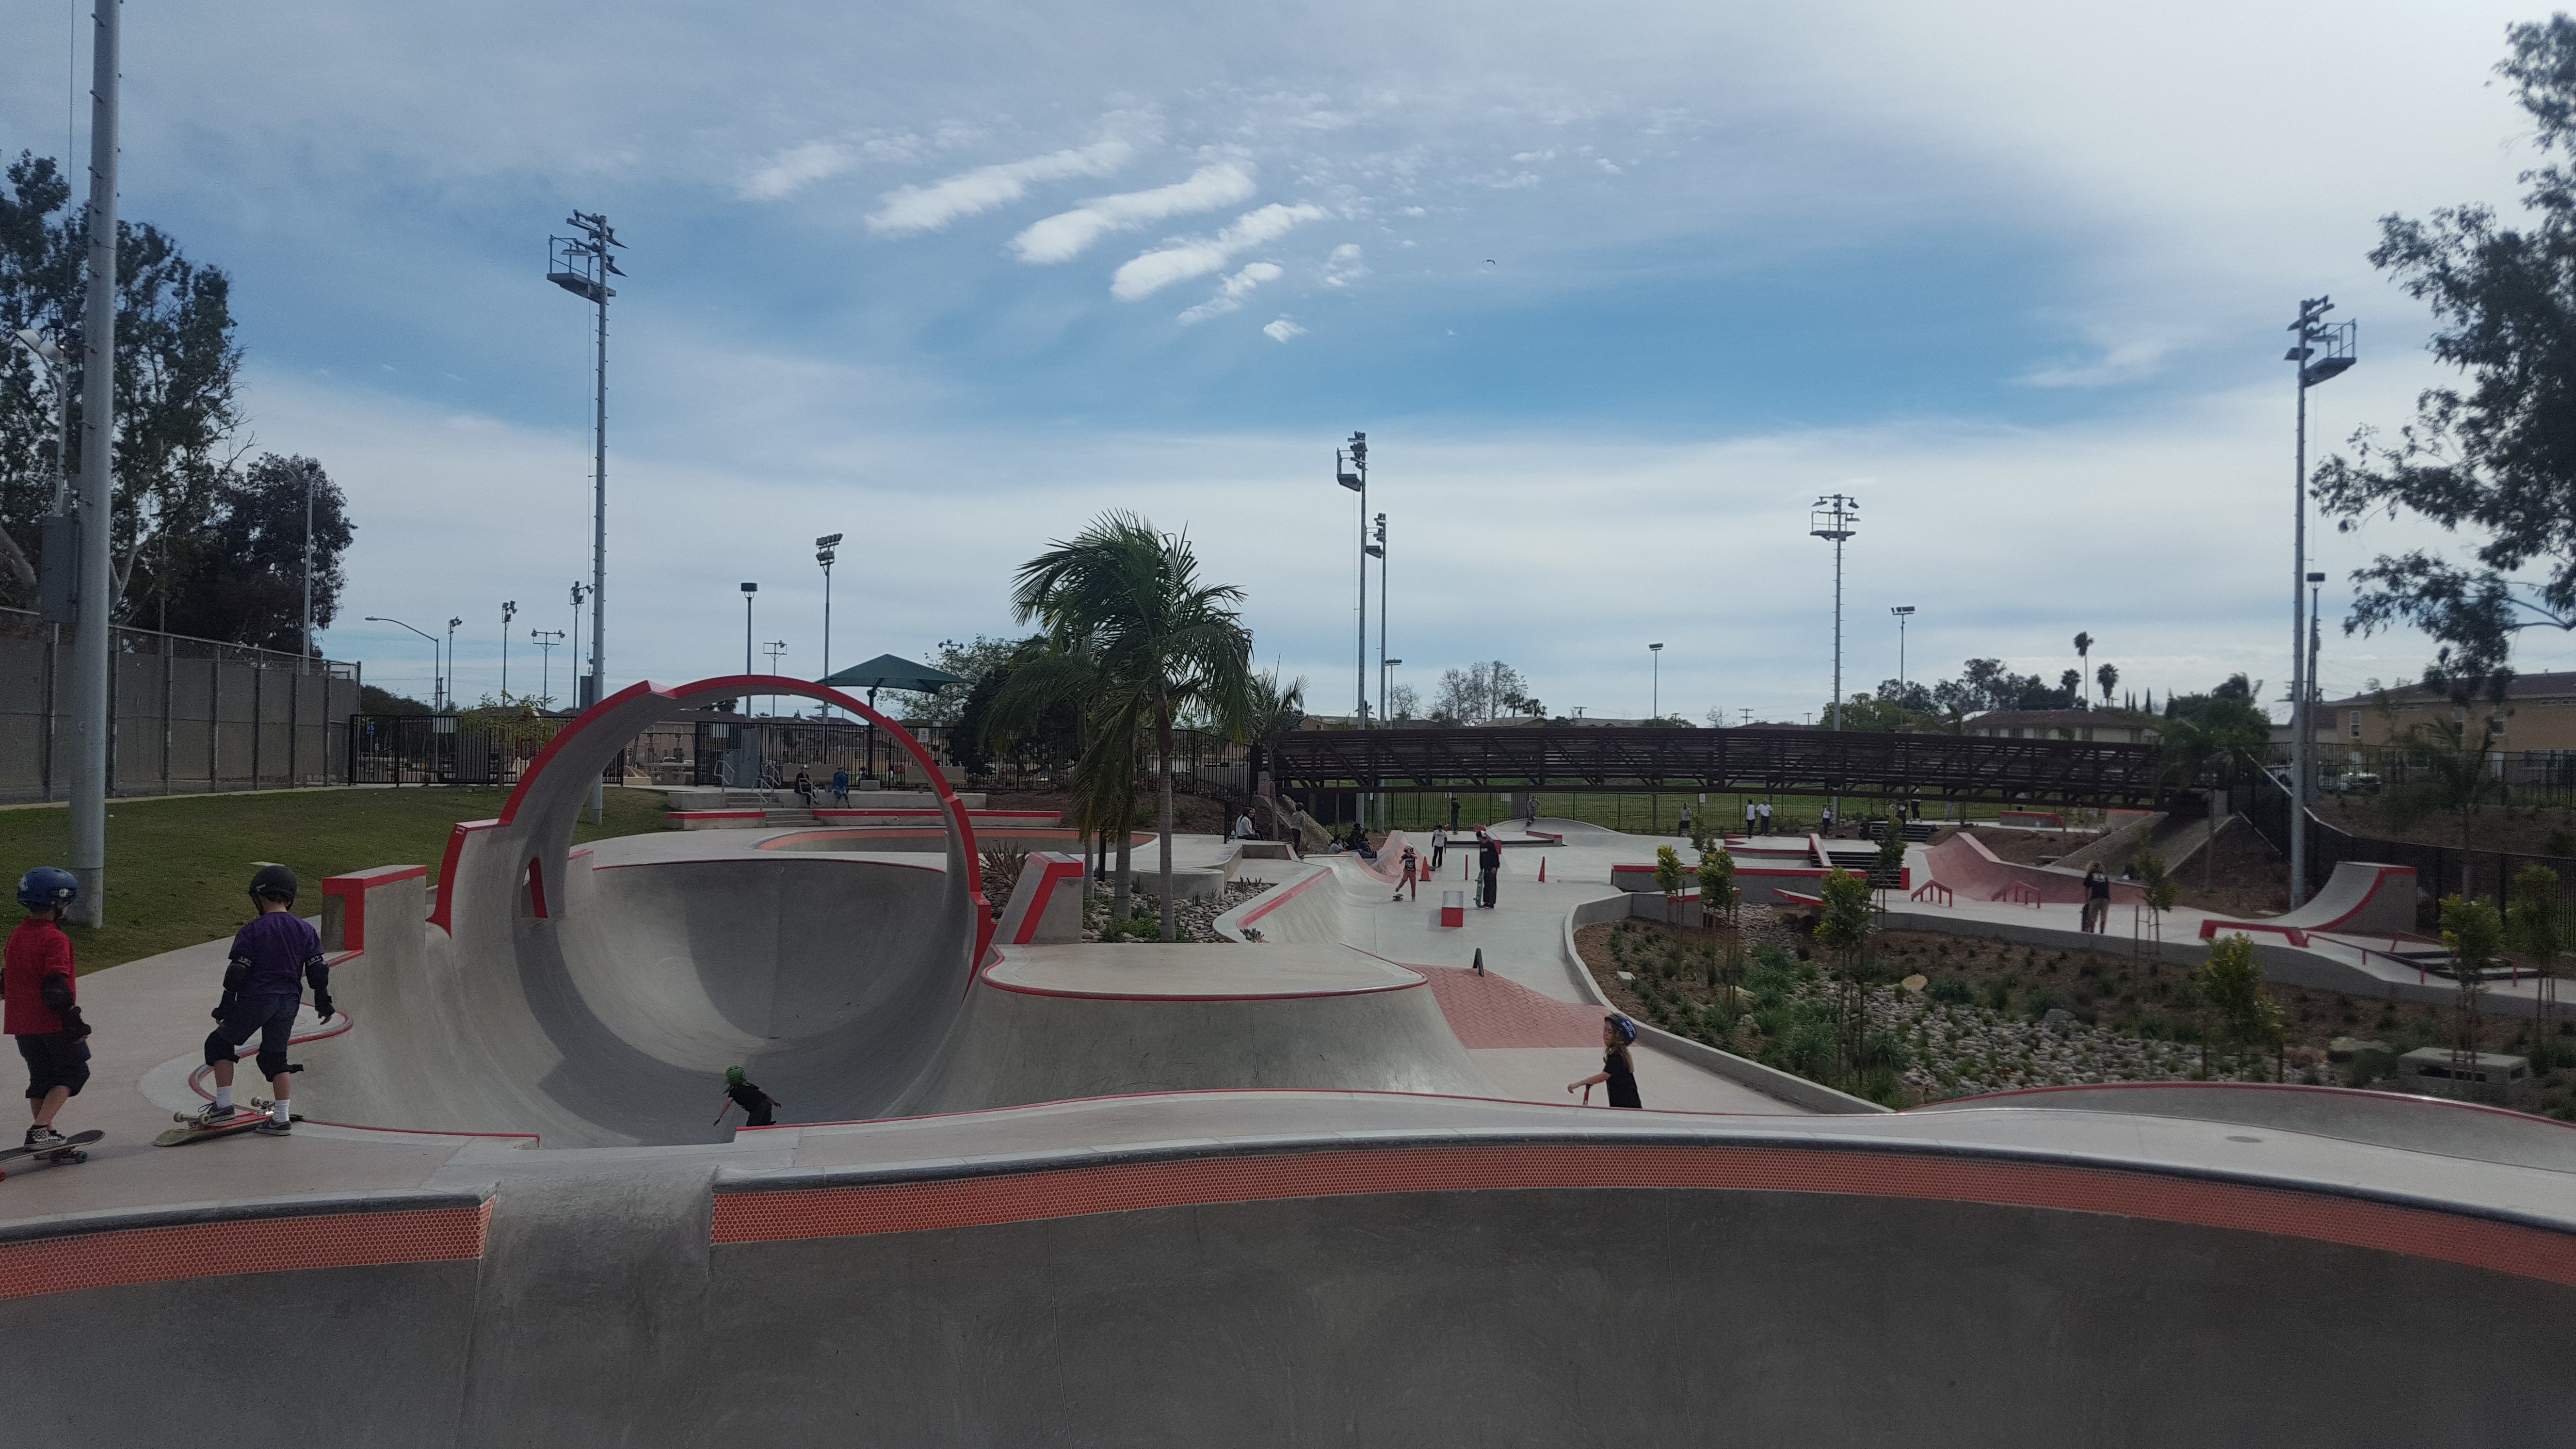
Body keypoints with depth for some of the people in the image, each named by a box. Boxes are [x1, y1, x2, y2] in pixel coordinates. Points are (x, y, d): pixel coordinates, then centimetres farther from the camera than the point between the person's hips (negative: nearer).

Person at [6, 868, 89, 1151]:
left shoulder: (16, 935, 9)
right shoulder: (55, 939, -18)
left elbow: (6, 981, 17)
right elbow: (56, 988, -24)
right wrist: (73, 1020, -18)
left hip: (22, 1024, 8)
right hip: (53, 1022, -8)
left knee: (41, 1076, 17)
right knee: (74, 1073, 5)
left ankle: (44, 1135, 19)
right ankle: (40, 1129, -8)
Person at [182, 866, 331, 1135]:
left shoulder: (251, 931, -7)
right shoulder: (305, 929, 4)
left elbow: (237, 972, -9)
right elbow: (318, 970, 5)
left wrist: (225, 1007, -3)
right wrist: (323, 1002, 14)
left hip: (255, 999, -4)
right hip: (290, 1000, 4)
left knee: (220, 1042, 16)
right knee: (275, 1055, 11)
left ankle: (223, 1103, 13)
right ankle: (282, 1118, 7)